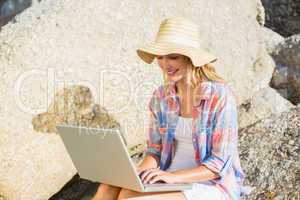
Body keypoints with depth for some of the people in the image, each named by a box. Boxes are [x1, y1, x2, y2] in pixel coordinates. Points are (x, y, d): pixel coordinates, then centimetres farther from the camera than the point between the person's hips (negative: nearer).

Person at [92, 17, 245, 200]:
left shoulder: (221, 96, -15)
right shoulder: (161, 97, 4)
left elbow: (220, 164, -15)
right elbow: (155, 150, 8)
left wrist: (174, 177, -27)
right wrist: (138, 172, -14)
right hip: (172, 181, 5)